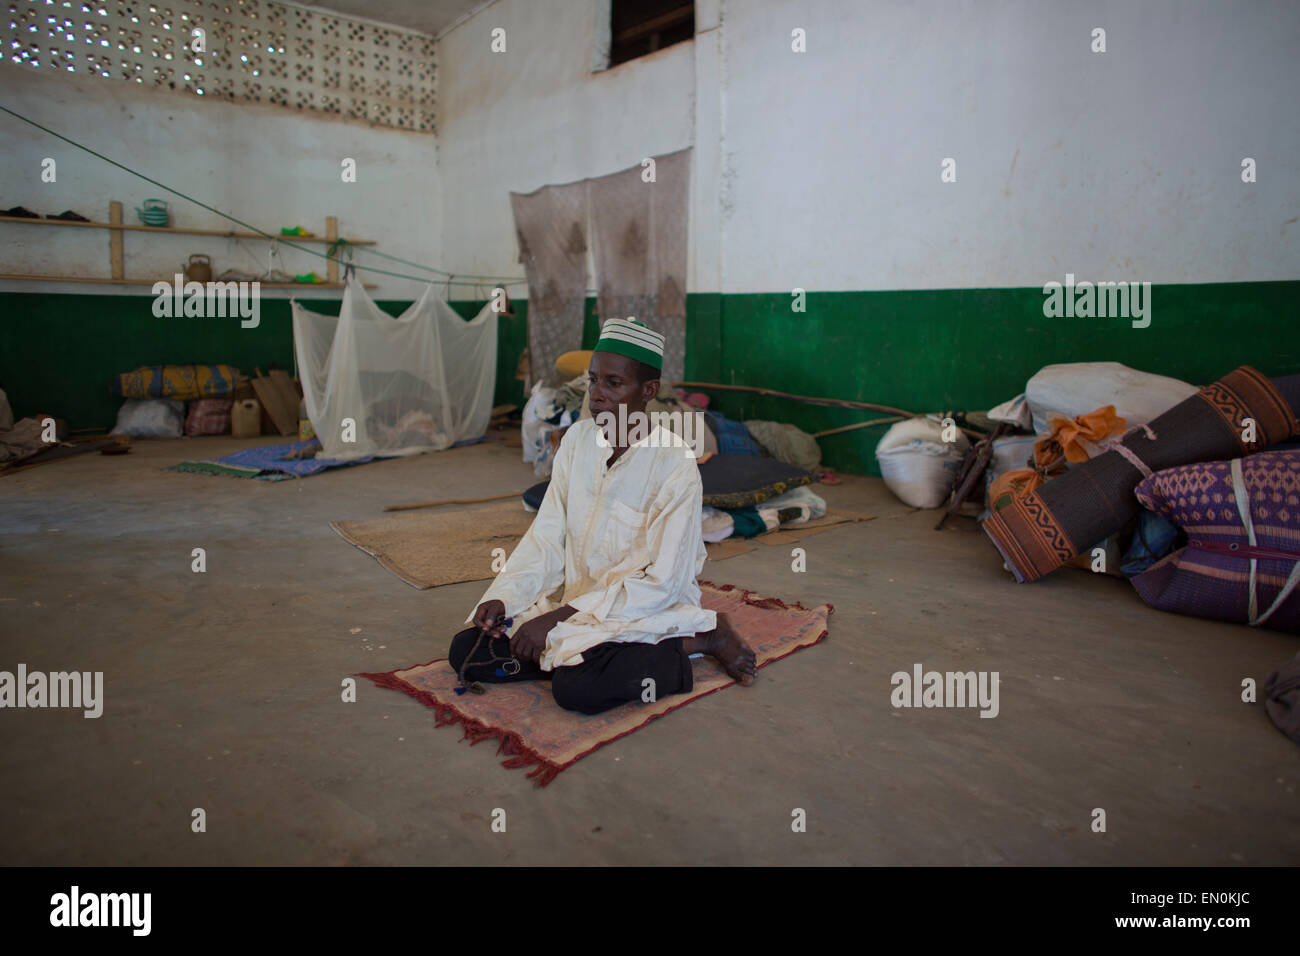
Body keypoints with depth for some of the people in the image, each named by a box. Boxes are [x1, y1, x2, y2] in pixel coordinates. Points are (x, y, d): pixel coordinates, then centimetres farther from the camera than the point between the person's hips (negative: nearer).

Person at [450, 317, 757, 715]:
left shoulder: (675, 465, -18)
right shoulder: (577, 439, 1)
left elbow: (661, 582, -20)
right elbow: (546, 537, 3)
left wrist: (557, 619, -22)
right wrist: (503, 596, -14)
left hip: (647, 611, -5)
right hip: (577, 601, 6)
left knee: (575, 687, -32)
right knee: (465, 650, -8)